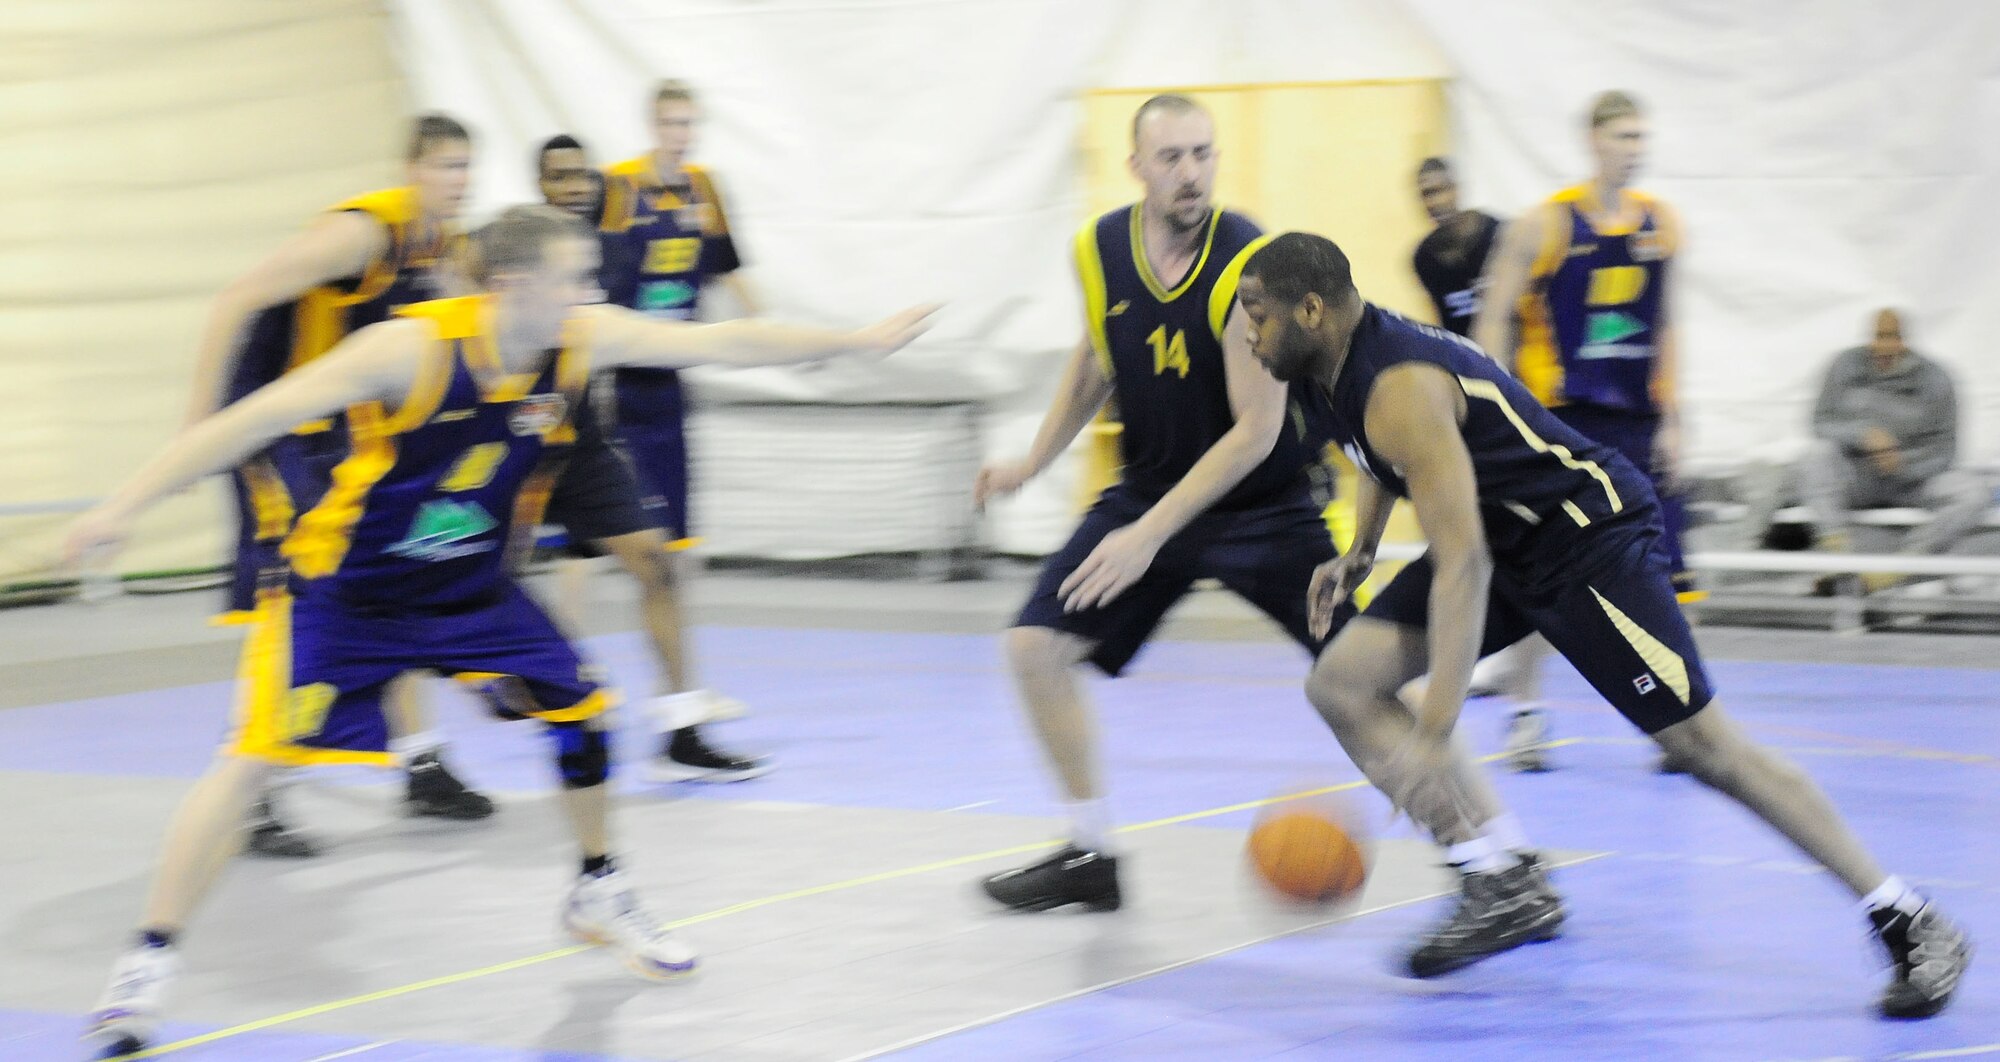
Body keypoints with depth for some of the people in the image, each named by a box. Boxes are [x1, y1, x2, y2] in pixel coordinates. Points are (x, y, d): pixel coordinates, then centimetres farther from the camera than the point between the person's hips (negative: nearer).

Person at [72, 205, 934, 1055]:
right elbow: (257, 417, -29)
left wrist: (856, 342, -1)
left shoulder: (580, 340, -14)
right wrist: (124, 506, -33)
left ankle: (598, 895, 31)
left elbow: (722, 342, -5)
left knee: (579, 707, 6)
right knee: (256, 754, -16)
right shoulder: (415, 347, -30)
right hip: (344, 592, -6)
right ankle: (149, 960, -10)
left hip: (471, 592, 6)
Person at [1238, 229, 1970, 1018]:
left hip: (1590, 537, -10)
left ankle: (1911, 925, -1)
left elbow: (1462, 563, -36)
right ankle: (1501, 890, -3)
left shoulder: (1400, 389, -29)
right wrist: (1359, 553, 13)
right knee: (1341, 682, -4)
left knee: (1704, 745, -11)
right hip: (1507, 540, 10)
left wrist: (1432, 736, -40)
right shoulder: (1334, 370, 1)